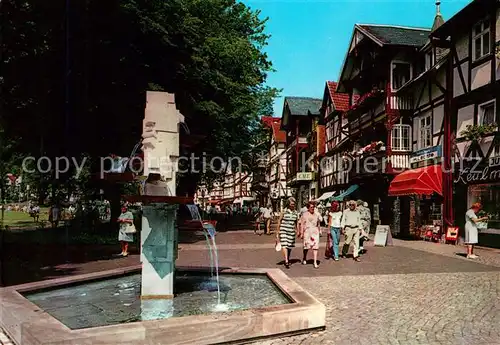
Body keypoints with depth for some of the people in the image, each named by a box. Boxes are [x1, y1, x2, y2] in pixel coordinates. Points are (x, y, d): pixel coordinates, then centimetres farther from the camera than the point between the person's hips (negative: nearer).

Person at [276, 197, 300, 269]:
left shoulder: (295, 212, 7)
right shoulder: (284, 211, -4)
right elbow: (279, 221, -1)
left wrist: (296, 231, 17)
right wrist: (278, 232, -2)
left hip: (291, 231, 4)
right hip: (283, 230, -4)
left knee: (290, 246, 11)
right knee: (284, 245, -13)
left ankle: (288, 259, 28)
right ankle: (286, 261, -18)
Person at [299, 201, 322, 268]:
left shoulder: (317, 214, 10)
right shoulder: (304, 215, 0)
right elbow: (302, 225, -1)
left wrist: (319, 231, 18)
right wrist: (301, 233, -6)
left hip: (315, 232, 2)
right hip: (307, 231, -2)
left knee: (315, 247, -6)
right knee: (306, 246, 9)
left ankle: (315, 262, -4)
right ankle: (304, 259, 34)